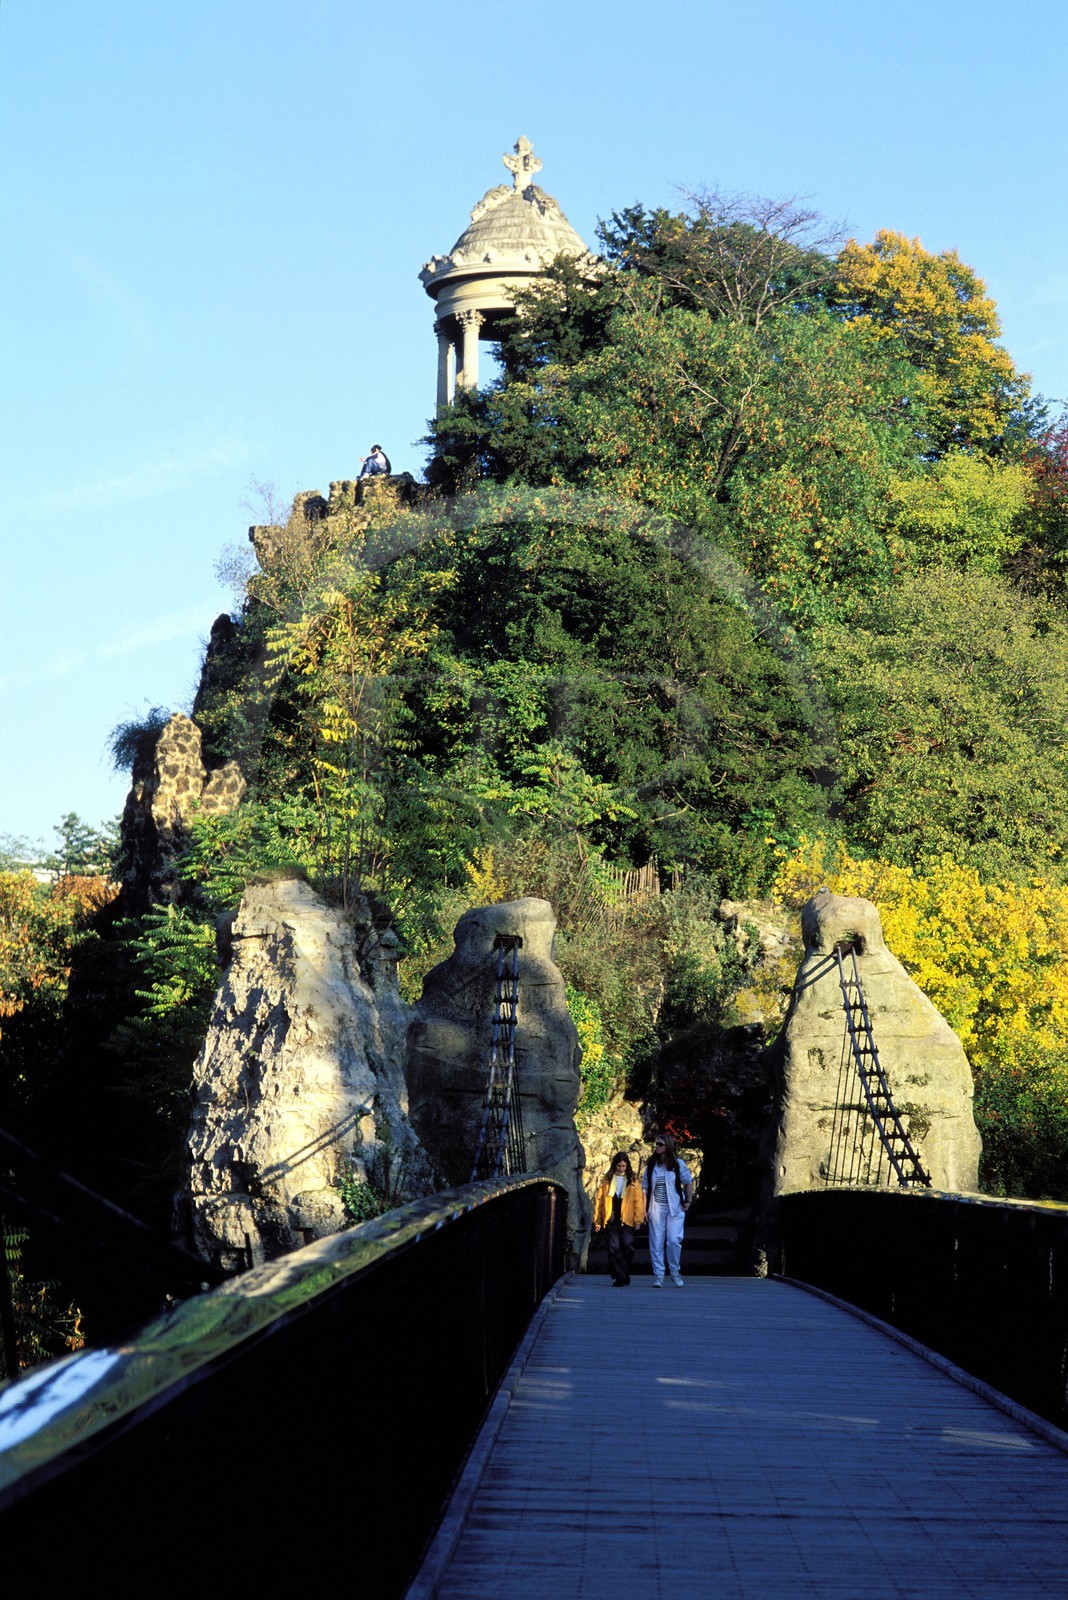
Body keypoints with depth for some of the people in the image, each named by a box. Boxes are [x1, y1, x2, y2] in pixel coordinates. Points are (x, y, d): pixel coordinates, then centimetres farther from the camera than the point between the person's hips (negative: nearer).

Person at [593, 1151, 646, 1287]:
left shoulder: (633, 1181, 8)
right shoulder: (607, 1180, 10)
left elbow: (638, 1200, 4)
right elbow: (599, 1199, 10)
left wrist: (638, 1219, -5)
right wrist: (597, 1219, 5)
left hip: (626, 1220, -1)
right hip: (610, 1220, 1)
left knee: (627, 1247, -10)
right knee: (614, 1249, -2)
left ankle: (624, 1274, 11)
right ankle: (619, 1278, 3)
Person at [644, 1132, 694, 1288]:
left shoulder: (678, 1164, 3)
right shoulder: (651, 1167, 9)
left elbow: (688, 1182, 11)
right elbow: (646, 1189, 10)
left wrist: (688, 1201, 1)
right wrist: (644, 1209, 2)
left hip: (675, 1209, -2)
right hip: (656, 1209, 2)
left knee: (674, 1240, -12)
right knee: (656, 1243, -1)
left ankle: (675, 1271, 6)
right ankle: (658, 1275, 5)